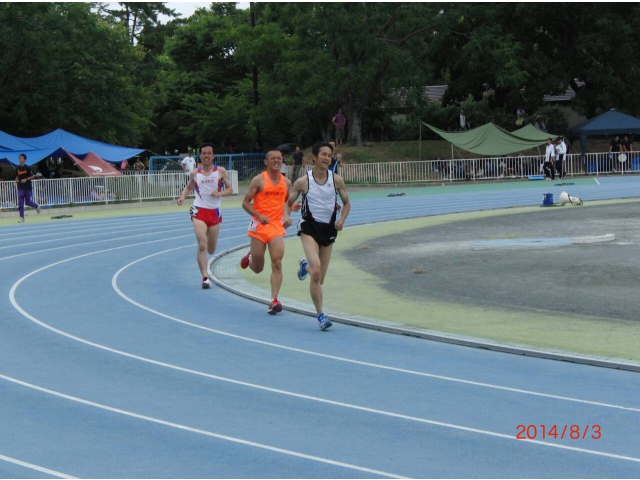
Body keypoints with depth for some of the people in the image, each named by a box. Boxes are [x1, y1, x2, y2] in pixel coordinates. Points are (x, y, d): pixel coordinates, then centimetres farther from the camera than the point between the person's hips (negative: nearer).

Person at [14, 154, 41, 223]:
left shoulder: (27, 168, -8)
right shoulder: (17, 168, 4)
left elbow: (33, 176, -6)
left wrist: (26, 179, -17)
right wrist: (16, 182, 2)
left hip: (27, 188, -3)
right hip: (20, 188, 3)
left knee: (28, 202, 3)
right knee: (20, 203, -4)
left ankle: (37, 206, 35)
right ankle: (22, 218, -2)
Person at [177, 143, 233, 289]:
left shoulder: (220, 171, 1)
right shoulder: (194, 173, 5)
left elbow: (230, 189, 5)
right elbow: (189, 187, 21)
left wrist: (219, 193, -15)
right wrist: (183, 196, 1)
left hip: (215, 212, 1)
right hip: (199, 212, -1)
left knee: (211, 250, 12)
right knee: (202, 245, -19)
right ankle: (205, 277, -19)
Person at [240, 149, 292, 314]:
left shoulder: (286, 182, 7)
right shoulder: (259, 180, -5)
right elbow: (245, 203, -4)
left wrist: (287, 217, 4)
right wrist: (259, 216, -20)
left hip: (277, 226, 2)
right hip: (259, 226, -2)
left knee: (277, 263, -14)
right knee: (258, 268, 6)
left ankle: (274, 301, -13)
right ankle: (250, 257, 43)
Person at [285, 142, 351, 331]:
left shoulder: (337, 180, 0)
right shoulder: (303, 182, -5)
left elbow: (346, 203, 12)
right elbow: (288, 203, 5)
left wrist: (342, 220, -6)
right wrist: (286, 216, -16)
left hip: (328, 229, 3)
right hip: (309, 227, -3)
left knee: (320, 278, 10)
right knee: (316, 271, -23)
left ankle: (305, 266, 48)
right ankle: (320, 315, -16)